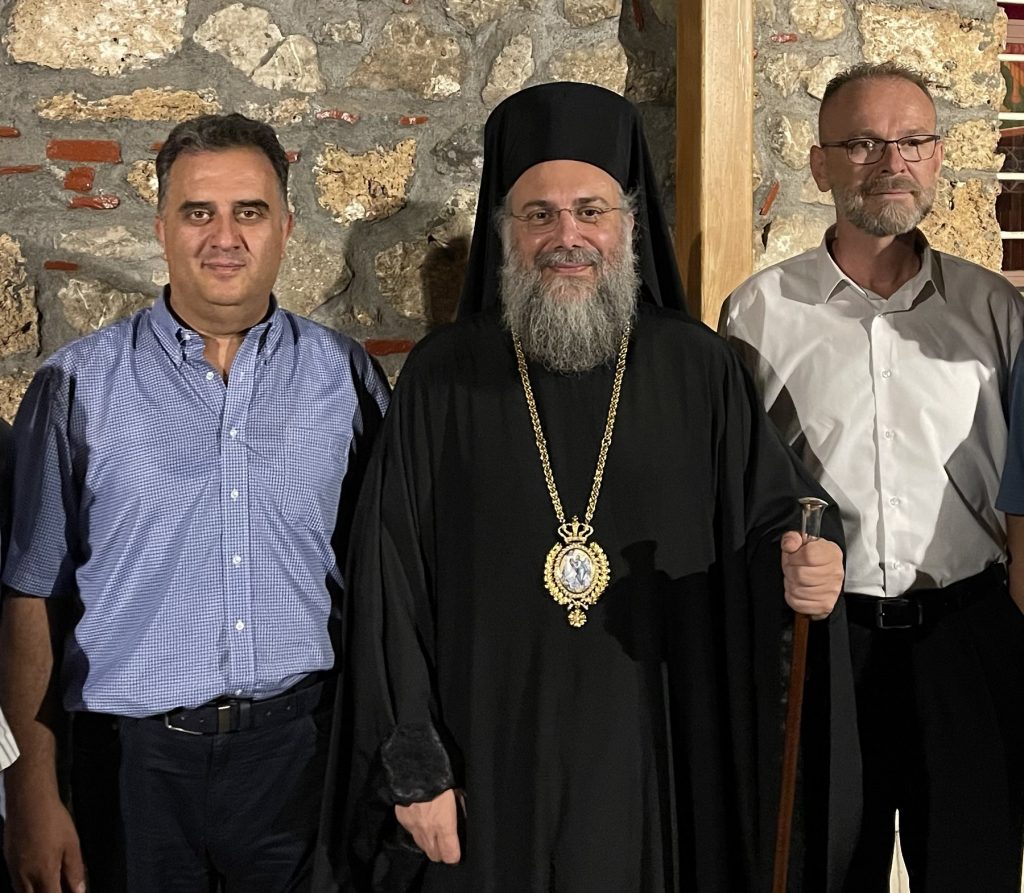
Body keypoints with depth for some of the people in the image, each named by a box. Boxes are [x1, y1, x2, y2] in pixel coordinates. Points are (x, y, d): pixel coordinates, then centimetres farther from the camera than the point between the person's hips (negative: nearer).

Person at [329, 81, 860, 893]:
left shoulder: (699, 371, -1)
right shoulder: (443, 379, -4)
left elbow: (768, 518, 4)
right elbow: (390, 584, -3)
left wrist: (800, 566, -19)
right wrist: (413, 764, -5)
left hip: (660, 763, 1)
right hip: (492, 771, 0)